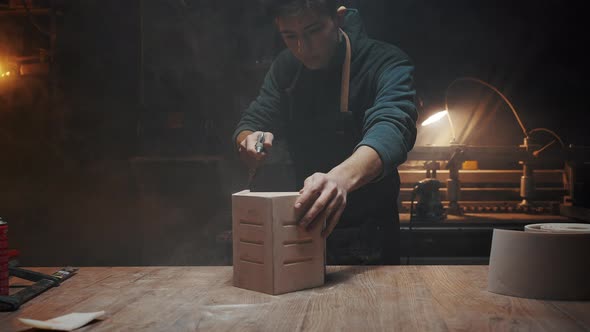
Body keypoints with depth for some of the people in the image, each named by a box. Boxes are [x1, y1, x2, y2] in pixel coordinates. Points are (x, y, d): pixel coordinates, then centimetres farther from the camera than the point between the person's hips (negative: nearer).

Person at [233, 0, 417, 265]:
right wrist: (249, 141, -25)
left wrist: (341, 178, -58)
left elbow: (391, 127, -37)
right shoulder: (285, 67, -2)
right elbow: (252, 121, 2)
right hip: (303, 224, 5)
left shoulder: (387, 63, -20)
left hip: (368, 235, -4)